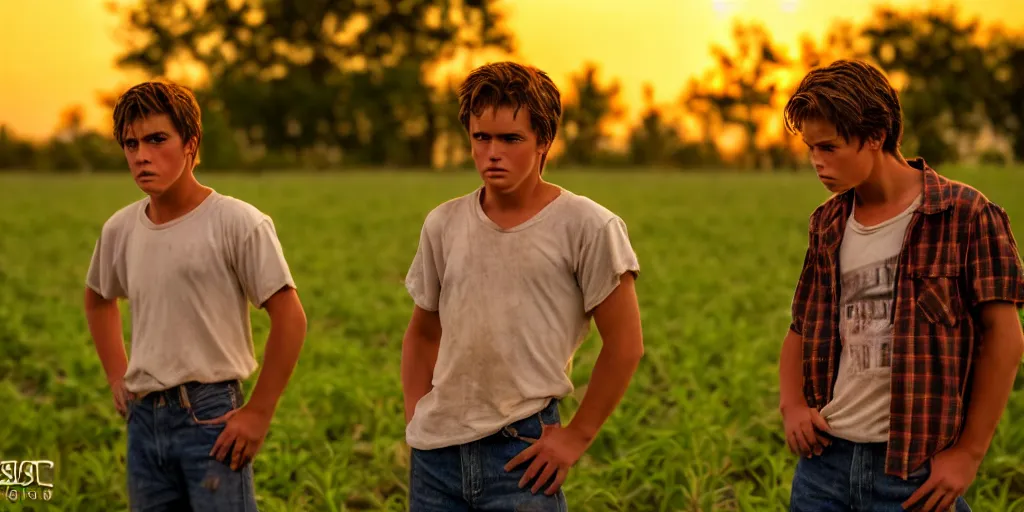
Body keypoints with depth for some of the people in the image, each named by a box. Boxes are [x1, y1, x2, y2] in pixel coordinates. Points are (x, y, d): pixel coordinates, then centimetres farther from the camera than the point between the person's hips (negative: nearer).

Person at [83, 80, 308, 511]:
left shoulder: (237, 224, -12)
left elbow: (290, 318, -11)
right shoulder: (119, 230, 5)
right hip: (143, 420, 6)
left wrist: (258, 412, -12)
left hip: (210, 415, -5)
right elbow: (98, 299, 26)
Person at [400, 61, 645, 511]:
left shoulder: (587, 228, -7)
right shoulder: (443, 225, 5)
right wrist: (416, 420, 8)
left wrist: (576, 437, -4)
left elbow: (625, 345, -4)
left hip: (521, 451, -4)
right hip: (436, 452, 4)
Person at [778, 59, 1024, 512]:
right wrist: (792, 403, 0)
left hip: (917, 470, -4)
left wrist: (969, 451, -8)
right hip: (825, 461, 5)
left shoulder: (964, 214, -7)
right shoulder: (827, 225, 9)